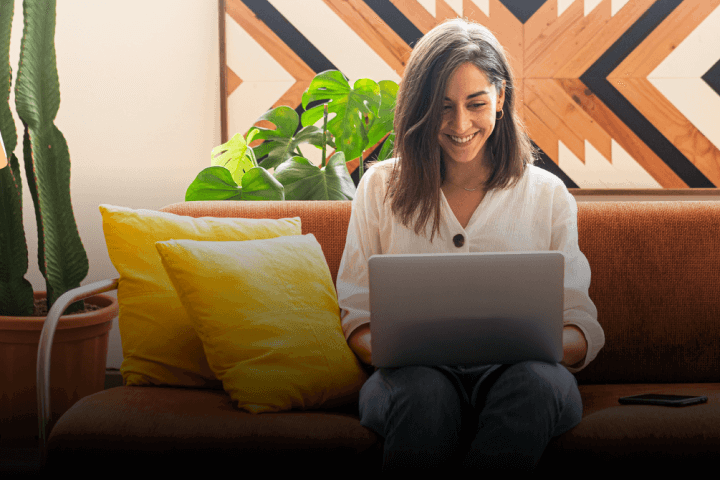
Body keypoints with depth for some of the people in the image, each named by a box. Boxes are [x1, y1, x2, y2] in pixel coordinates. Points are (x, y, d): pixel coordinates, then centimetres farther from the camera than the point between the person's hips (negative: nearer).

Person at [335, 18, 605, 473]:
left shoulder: (549, 194, 14)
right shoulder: (381, 187, 15)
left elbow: (583, 328, 11)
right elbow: (358, 317, 13)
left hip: (515, 372, 1)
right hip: (414, 371, -1)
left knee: (535, 383, -36)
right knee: (425, 393, -38)